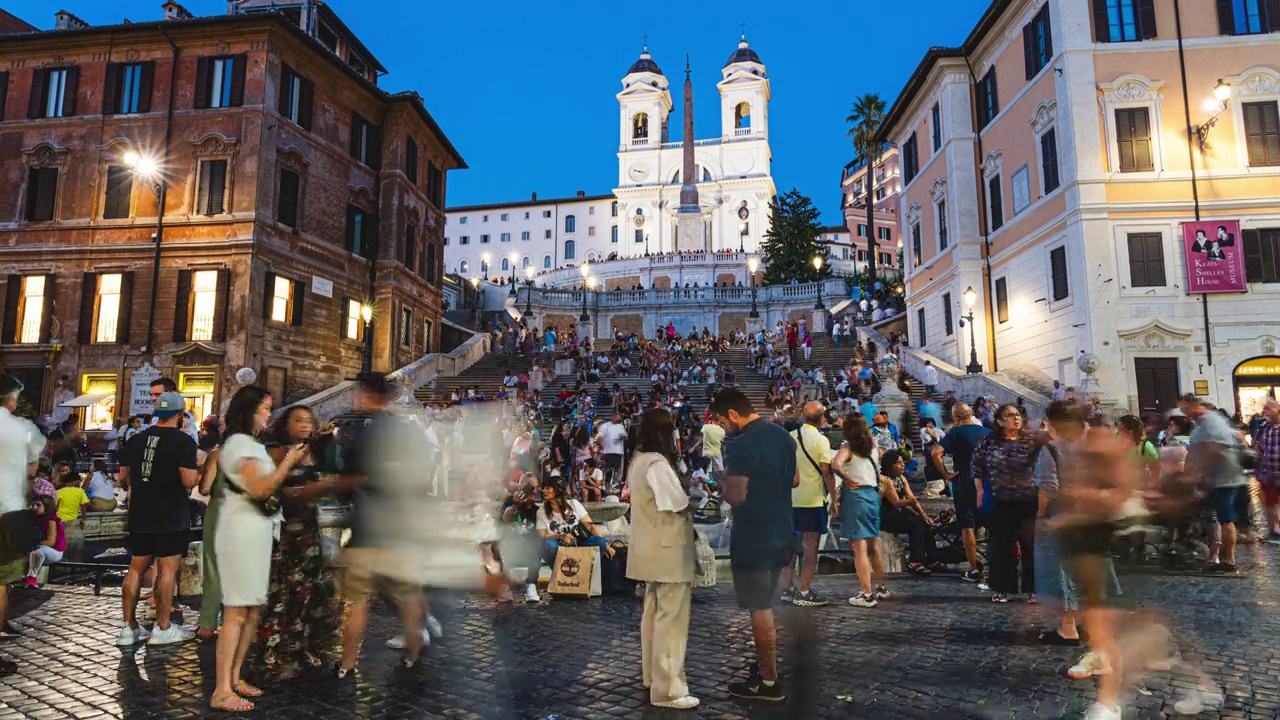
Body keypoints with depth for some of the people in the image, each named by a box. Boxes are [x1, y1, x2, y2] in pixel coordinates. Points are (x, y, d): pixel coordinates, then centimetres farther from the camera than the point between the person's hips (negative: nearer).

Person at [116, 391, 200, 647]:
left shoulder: (136, 439, 7)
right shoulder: (183, 441, -12)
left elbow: (123, 478, 12)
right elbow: (188, 481, -19)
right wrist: (197, 473, 2)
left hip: (140, 514, 6)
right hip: (171, 516, -6)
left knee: (136, 567, 13)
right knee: (168, 569, 1)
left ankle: (129, 627, 17)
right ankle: (163, 629, 6)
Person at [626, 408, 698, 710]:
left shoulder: (639, 460, 10)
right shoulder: (657, 463, -21)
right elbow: (679, 504, -22)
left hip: (652, 547, 10)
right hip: (668, 549, -10)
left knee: (653, 613, 18)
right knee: (671, 618, -3)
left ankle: (652, 675, 30)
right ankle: (667, 689, 4)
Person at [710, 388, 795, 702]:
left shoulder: (740, 445, -21)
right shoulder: (783, 435, 5)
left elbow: (735, 497, -23)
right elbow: (794, 479, 15)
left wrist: (725, 482, -4)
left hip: (753, 536, -8)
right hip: (780, 531, 8)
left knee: (759, 608, 4)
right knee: (764, 604, 21)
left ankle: (769, 681, 14)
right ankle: (766, 664, 32)